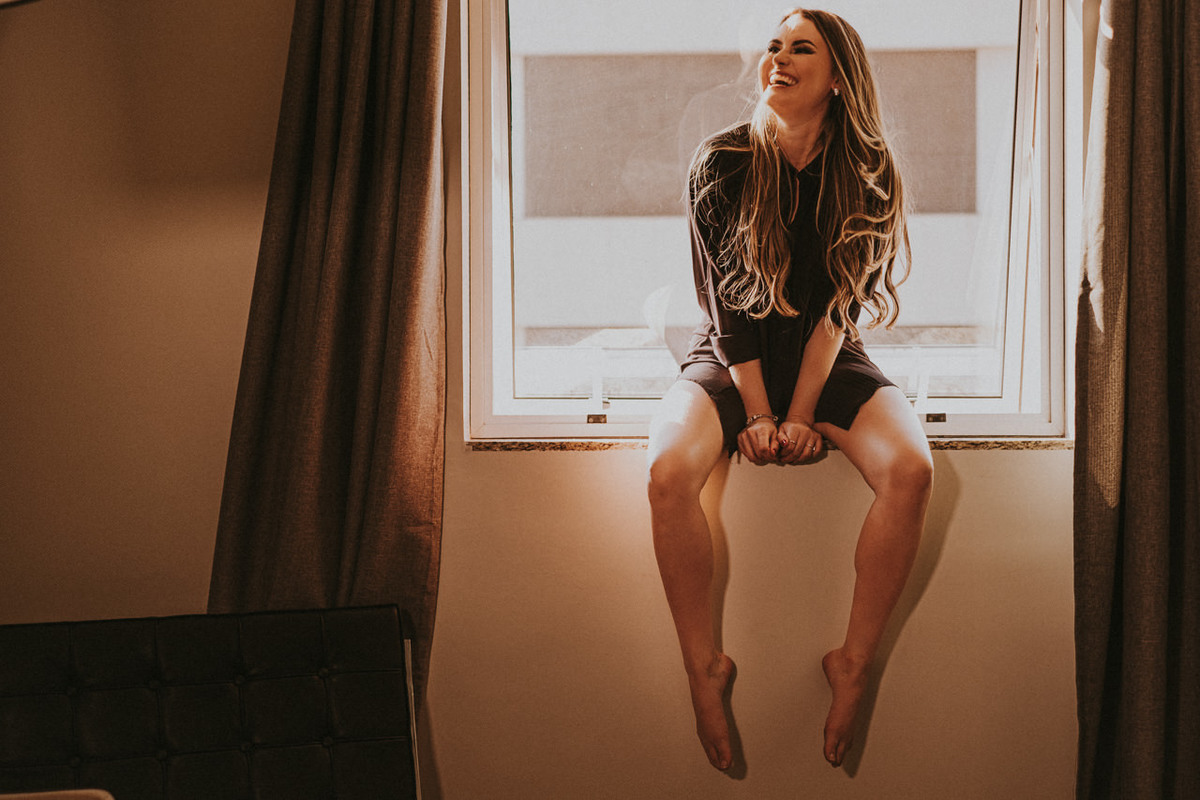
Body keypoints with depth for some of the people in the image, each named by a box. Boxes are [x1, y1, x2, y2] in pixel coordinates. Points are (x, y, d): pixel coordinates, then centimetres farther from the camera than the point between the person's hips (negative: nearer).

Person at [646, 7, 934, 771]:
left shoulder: (867, 172, -4)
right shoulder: (721, 163, -5)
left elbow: (840, 306, -8)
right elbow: (726, 300, -7)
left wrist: (802, 414, -16)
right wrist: (758, 413, -13)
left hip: (828, 361, 1)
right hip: (731, 360, 0)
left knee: (911, 470, -28)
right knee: (670, 472, -31)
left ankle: (854, 663, -12)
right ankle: (705, 665, -13)